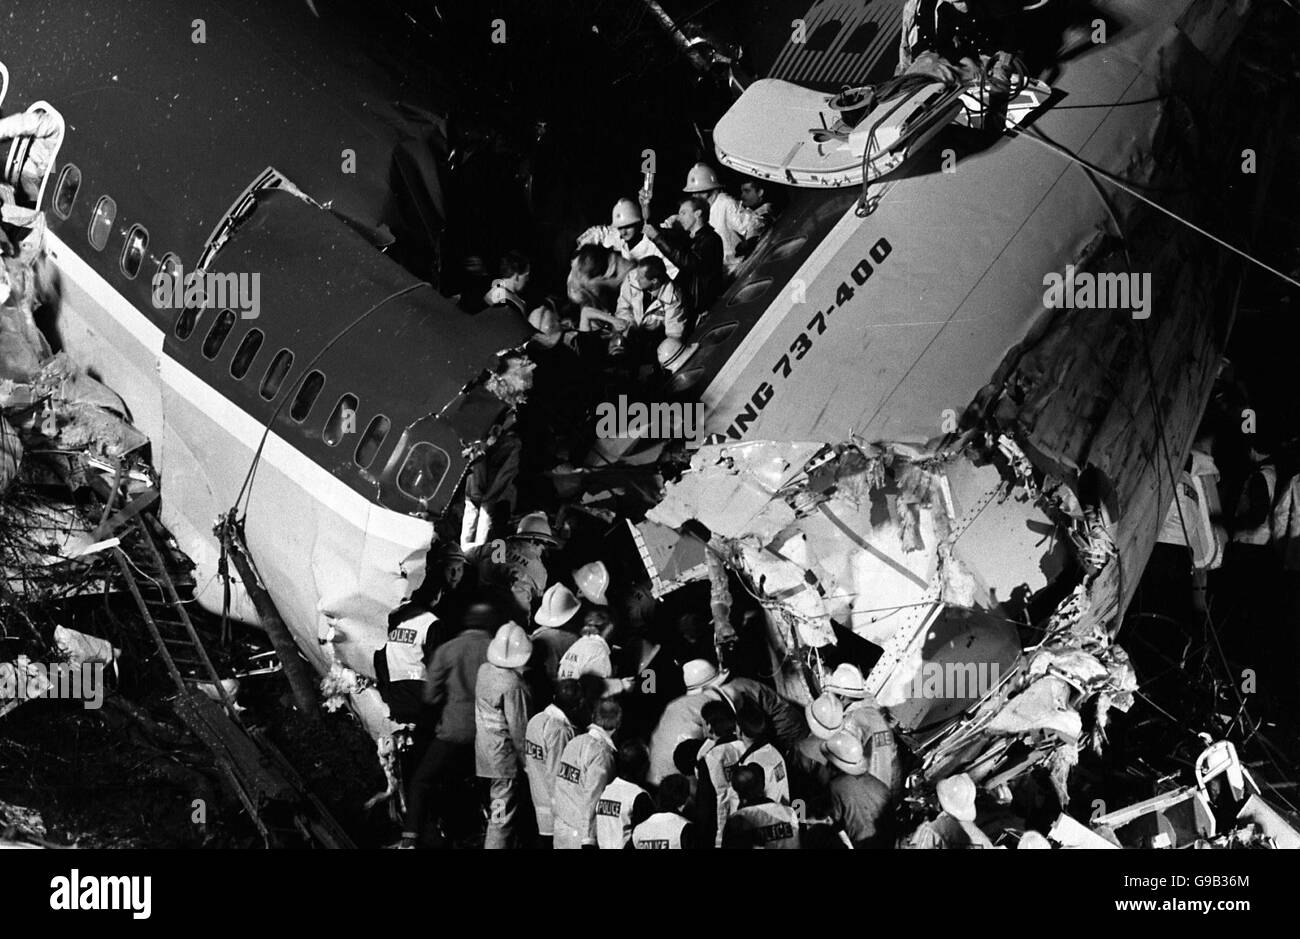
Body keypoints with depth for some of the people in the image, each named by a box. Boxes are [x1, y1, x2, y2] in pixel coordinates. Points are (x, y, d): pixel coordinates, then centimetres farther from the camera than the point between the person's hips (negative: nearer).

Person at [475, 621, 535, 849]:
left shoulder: (484, 670, -1)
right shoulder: (512, 684, -24)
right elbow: (518, 727, -17)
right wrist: (525, 759, -7)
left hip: (485, 750, 8)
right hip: (504, 756, -8)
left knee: (498, 810, 21)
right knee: (503, 815, 0)